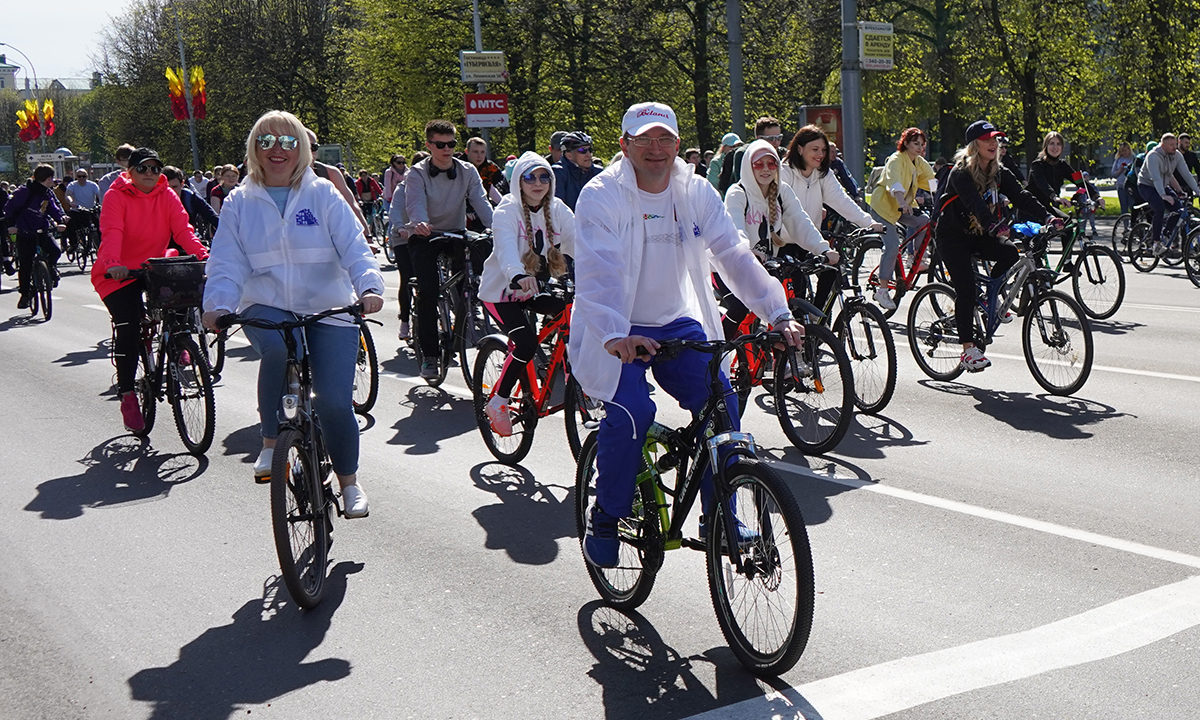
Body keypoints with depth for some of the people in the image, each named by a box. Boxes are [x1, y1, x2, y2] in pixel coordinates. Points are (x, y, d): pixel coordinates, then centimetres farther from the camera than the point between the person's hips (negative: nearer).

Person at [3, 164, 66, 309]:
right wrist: (11, 224, -13)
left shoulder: (49, 194, 7)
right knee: (25, 265, -1)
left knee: (55, 251, -21)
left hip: (43, 230, 5)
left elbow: (54, 208, 17)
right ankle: (25, 294, 12)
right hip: (25, 232, -5)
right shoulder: (25, 191, -13)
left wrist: (59, 221, 3)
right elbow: (10, 207, -10)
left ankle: (50, 267, 13)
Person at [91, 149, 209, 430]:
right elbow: (112, 232, -24)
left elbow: (182, 229, -11)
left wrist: (203, 255, -30)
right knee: (128, 327, -17)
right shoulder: (116, 196, -10)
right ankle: (127, 396, -7)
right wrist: (112, 264, -43)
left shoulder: (167, 196, 1)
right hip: (117, 274, -4)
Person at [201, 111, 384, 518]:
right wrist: (218, 304, -18)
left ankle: (349, 482, 17)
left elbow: (354, 247, -6)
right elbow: (227, 262, 1)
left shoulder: (323, 195, 4)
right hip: (267, 307, 0)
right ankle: (271, 443, -14)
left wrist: (369, 287, -25)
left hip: (328, 310, 0)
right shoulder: (240, 203, 9)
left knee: (334, 401, -9)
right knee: (279, 348, -36)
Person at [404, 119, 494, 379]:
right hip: (425, 238, -3)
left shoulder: (468, 172, 0)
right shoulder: (417, 174, -7)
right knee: (428, 290, -20)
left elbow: (481, 202, -13)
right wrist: (421, 223, -47)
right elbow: (415, 204, -24)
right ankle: (429, 355, -11)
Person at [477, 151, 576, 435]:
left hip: (540, 288, 6)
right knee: (527, 341, -26)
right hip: (503, 290, -6)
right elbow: (506, 246, -35)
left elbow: (577, 240, -15)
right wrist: (518, 276, -57)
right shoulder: (507, 211, -16)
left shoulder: (558, 210, -1)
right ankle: (498, 403, -8)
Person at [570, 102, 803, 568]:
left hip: (677, 324, 4)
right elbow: (597, 272, -27)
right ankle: (606, 517, -1)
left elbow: (734, 256, -7)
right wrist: (615, 336, -45)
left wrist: (779, 314, -21)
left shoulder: (696, 193, 0)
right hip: (617, 334, -4)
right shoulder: (601, 196, -13)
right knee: (632, 412, -26)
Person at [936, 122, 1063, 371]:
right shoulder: (961, 173, -20)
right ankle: (969, 349, -10)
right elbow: (975, 203, -36)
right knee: (966, 289, -16)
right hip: (953, 237, -6)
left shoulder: (999, 173, 0)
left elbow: (1021, 196, -12)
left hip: (979, 235, 6)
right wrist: (994, 226, -53)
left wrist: (1049, 216, -28)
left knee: (1009, 252, -23)